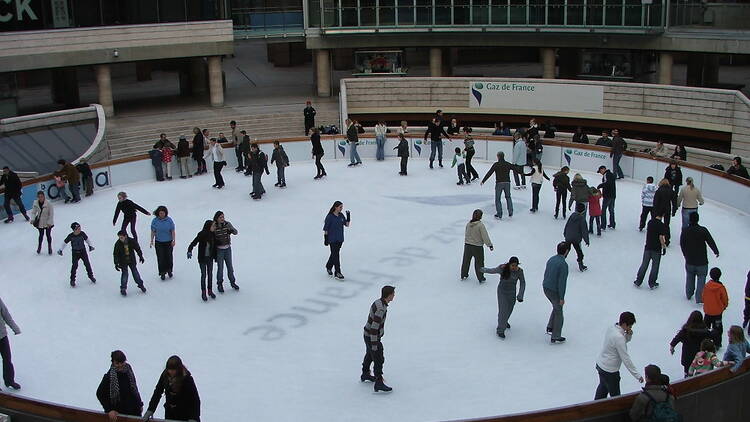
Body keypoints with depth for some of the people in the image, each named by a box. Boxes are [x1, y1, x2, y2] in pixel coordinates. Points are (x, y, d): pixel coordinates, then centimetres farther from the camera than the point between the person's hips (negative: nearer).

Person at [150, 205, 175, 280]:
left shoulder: (169, 220, -7)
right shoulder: (155, 221, -6)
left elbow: (172, 231, -3)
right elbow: (153, 231, 0)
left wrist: (173, 240, -7)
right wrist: (152, 241, -2)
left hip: (168, 242, 0)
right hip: (159, 242, 0)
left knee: (168, 256, 9)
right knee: (160, 257, 0)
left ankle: (169, 270, 29)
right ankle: (162, 273, 10)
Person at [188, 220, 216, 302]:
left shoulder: (212, 234, -3)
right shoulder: (201, 234, -19)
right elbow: (194, 243, -21)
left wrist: (215, 256, 12)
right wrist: (189, 251, -37)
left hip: (210, 258, 5)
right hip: (202, 258, -5)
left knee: (210, 274, 13)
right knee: (204, 275, 4)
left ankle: (210, 290, 28)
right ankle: (203, 292, 17)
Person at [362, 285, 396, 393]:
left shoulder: (378, 302, -1)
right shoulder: (381, 309, -31)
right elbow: (374, 327, -30)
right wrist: (374, 344, -24)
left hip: (368, 335, 10)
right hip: (372, 338, -10)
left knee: (370, 355, 27)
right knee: (378, 360, 0)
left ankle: (365, 374, 46)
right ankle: (379, 383, 7)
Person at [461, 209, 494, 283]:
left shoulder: (468, 224, -1)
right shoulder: (480, 225, -19)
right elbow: (485, 236, -17)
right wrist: (490, 245, -9)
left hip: (467, 245, 5)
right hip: (477, 247, -5)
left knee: (466, 260, 19)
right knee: (479, 262, 8)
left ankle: (463, 275, 34)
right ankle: (481, 278, 17)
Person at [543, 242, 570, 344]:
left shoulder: (551, 259, 1)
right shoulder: (563, 264, -24)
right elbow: (562, 282, -23)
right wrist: (562, 298, -16)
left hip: (546, 288, 7)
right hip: (555, 292, -7)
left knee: (556, 308, 28)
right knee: (558, 313, 10)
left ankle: (550, 327, 28)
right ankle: (555, 337, 18)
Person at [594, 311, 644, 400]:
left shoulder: (611, 328, -5)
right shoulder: (619, 338, -31)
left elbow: (625, 341, 13)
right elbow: (626, 359, -27)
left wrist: (629, 335, -10)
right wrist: (637, 375, -20)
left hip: (600, 363, 10)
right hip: (609, 371, -10)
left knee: (603, 387, 31)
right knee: (615, 396, 6)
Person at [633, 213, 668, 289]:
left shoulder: (650, 222, 0)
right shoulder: (661, 225, -15)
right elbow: (661, 238, -17)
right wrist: (664, 247, -6)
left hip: (648, 247, 4)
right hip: (656, 249, -4)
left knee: (644, 265, 13)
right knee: (655, 267, 10)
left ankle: (638, 282, 18)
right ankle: (652, 284, 17)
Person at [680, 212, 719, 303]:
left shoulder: (685, 231, -7)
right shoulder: (703, 230, -15)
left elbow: (682, 245, 3)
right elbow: (711, 242, -7)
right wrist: (716, 251, 12)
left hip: (689, 261, 3)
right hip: (702, 261, -3)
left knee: (690, 277, 22)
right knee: (701, 279, 5)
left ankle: (689, 294, 36)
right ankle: (699, 298, -3)